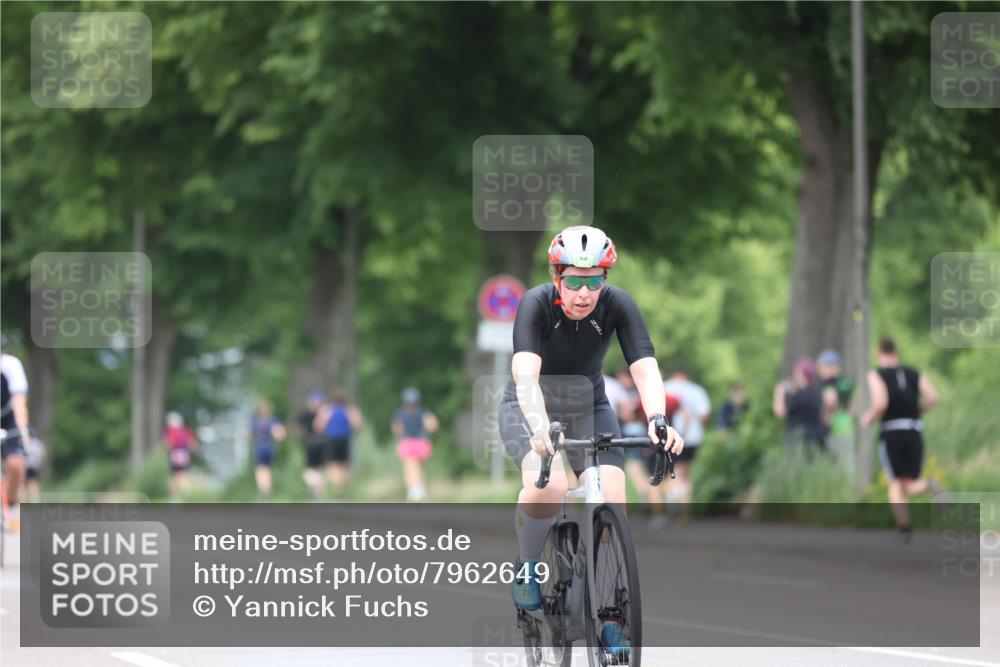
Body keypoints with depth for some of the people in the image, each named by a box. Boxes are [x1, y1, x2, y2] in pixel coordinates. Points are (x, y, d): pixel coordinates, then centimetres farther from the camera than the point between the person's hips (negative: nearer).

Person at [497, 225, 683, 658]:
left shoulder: (617, 305, -20)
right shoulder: (536, 304, -27)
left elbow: (645, 369, -29)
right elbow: (526, 375, -40)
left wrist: (657, 420, -48)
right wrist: (541, 428, -58)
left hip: (589, 407, 3)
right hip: (530, 408, -3)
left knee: (612, 502, -18)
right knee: (549, 487, -33)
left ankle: (610, 620, -2)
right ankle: (526, 568, -3)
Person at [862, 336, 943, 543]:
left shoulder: (876, 375, 1)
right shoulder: (915, 373, 14)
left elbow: (880, 403, -15)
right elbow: (933, 398, -1)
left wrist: (868, 419, 5)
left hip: (890, 433, -3)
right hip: (914, 433, 3)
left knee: (896, 484, 8)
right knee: (911, 487, 9)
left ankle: (904, 528, -14)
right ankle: (929, 485, -28)